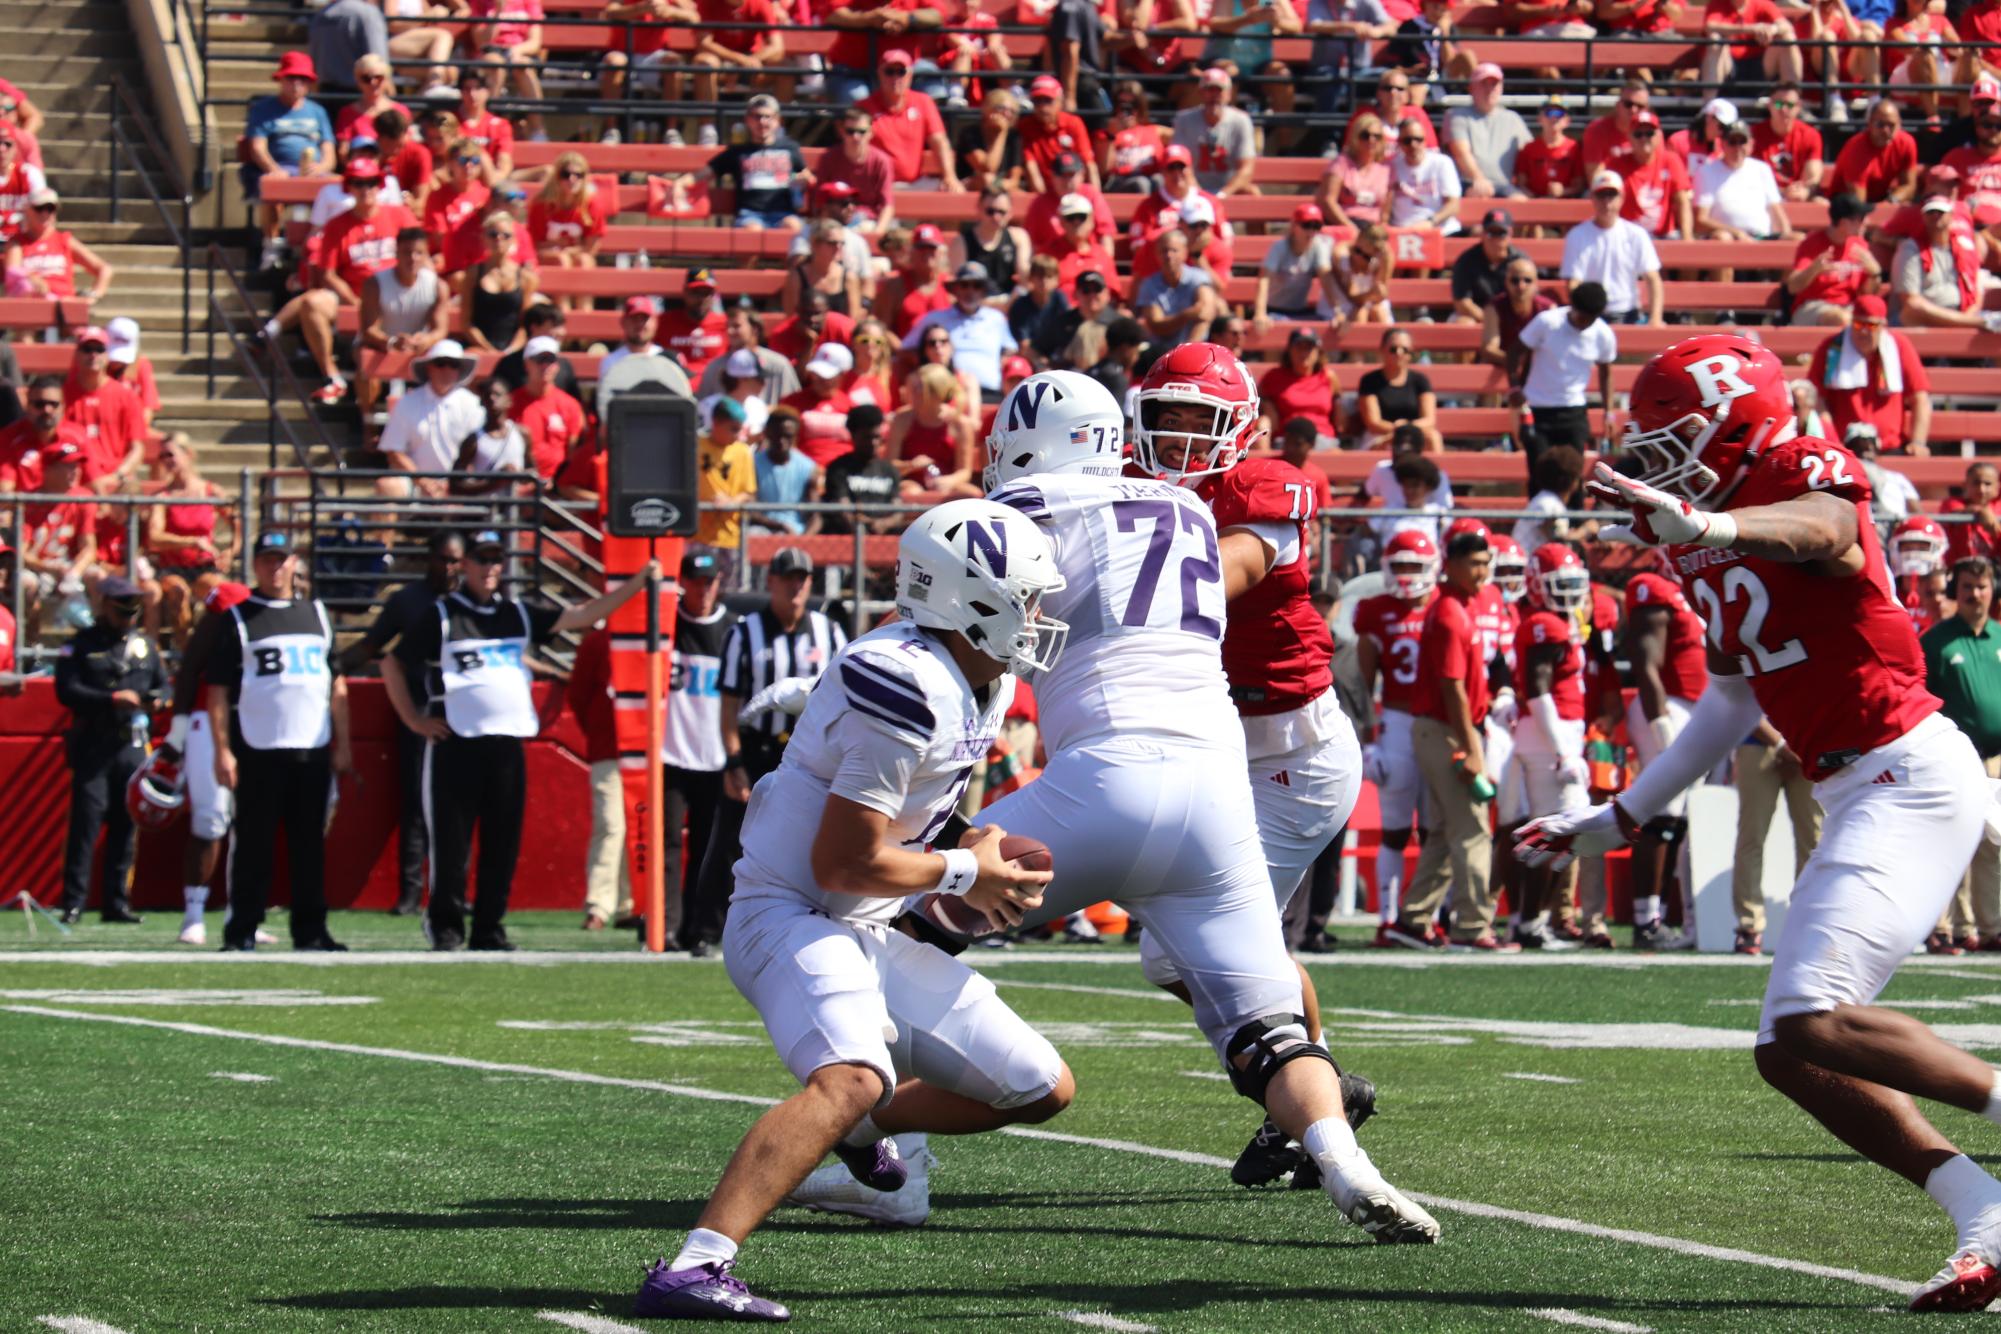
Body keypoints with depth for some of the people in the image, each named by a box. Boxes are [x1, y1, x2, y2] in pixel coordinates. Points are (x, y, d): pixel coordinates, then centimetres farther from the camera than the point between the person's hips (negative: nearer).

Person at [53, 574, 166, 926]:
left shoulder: (144, 645, 15)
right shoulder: (81, 645, 0)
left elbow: (164, 684, 18)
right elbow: (67, 691, -9)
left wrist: (157, 699, -6)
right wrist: (113, 699, -18)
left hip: (133, 747, 5)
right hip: (93, 747, -4)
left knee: (127, 824, 5)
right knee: (86, 821, -8)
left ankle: (115, 901, 11)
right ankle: (73, 903, -6)